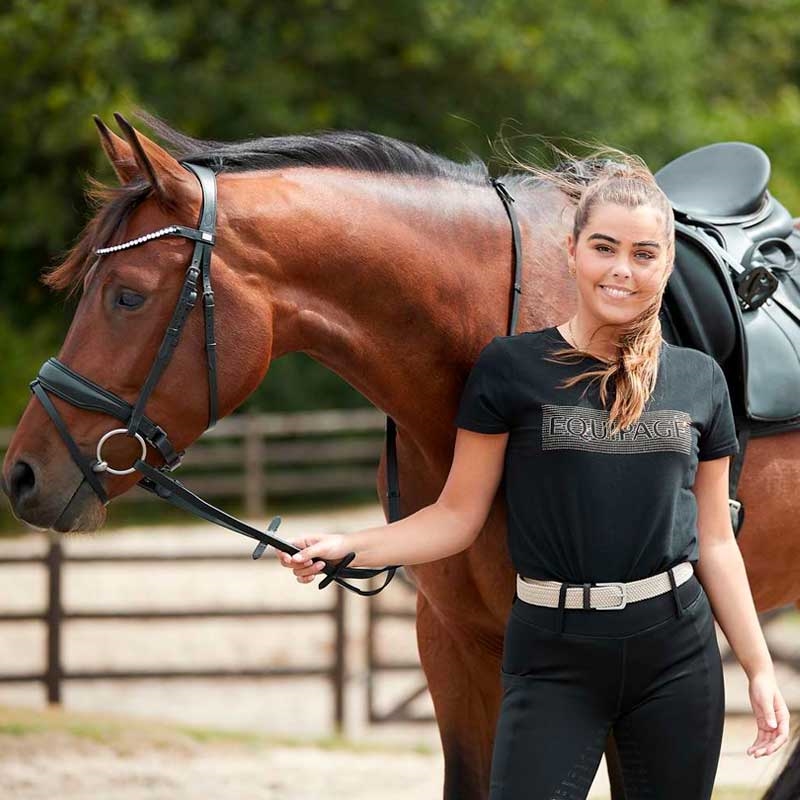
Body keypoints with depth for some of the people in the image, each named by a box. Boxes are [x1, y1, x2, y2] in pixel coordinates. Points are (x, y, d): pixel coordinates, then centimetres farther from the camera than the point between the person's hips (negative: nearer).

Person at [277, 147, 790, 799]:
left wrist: (760, 668, 8)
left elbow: (715, 541, 11)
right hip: (554, 660, -3)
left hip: (677, 652, 3)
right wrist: (349, 549, -16)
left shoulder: (700, 381, 6)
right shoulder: (511, 371, -3)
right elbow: (457, 517, -2)